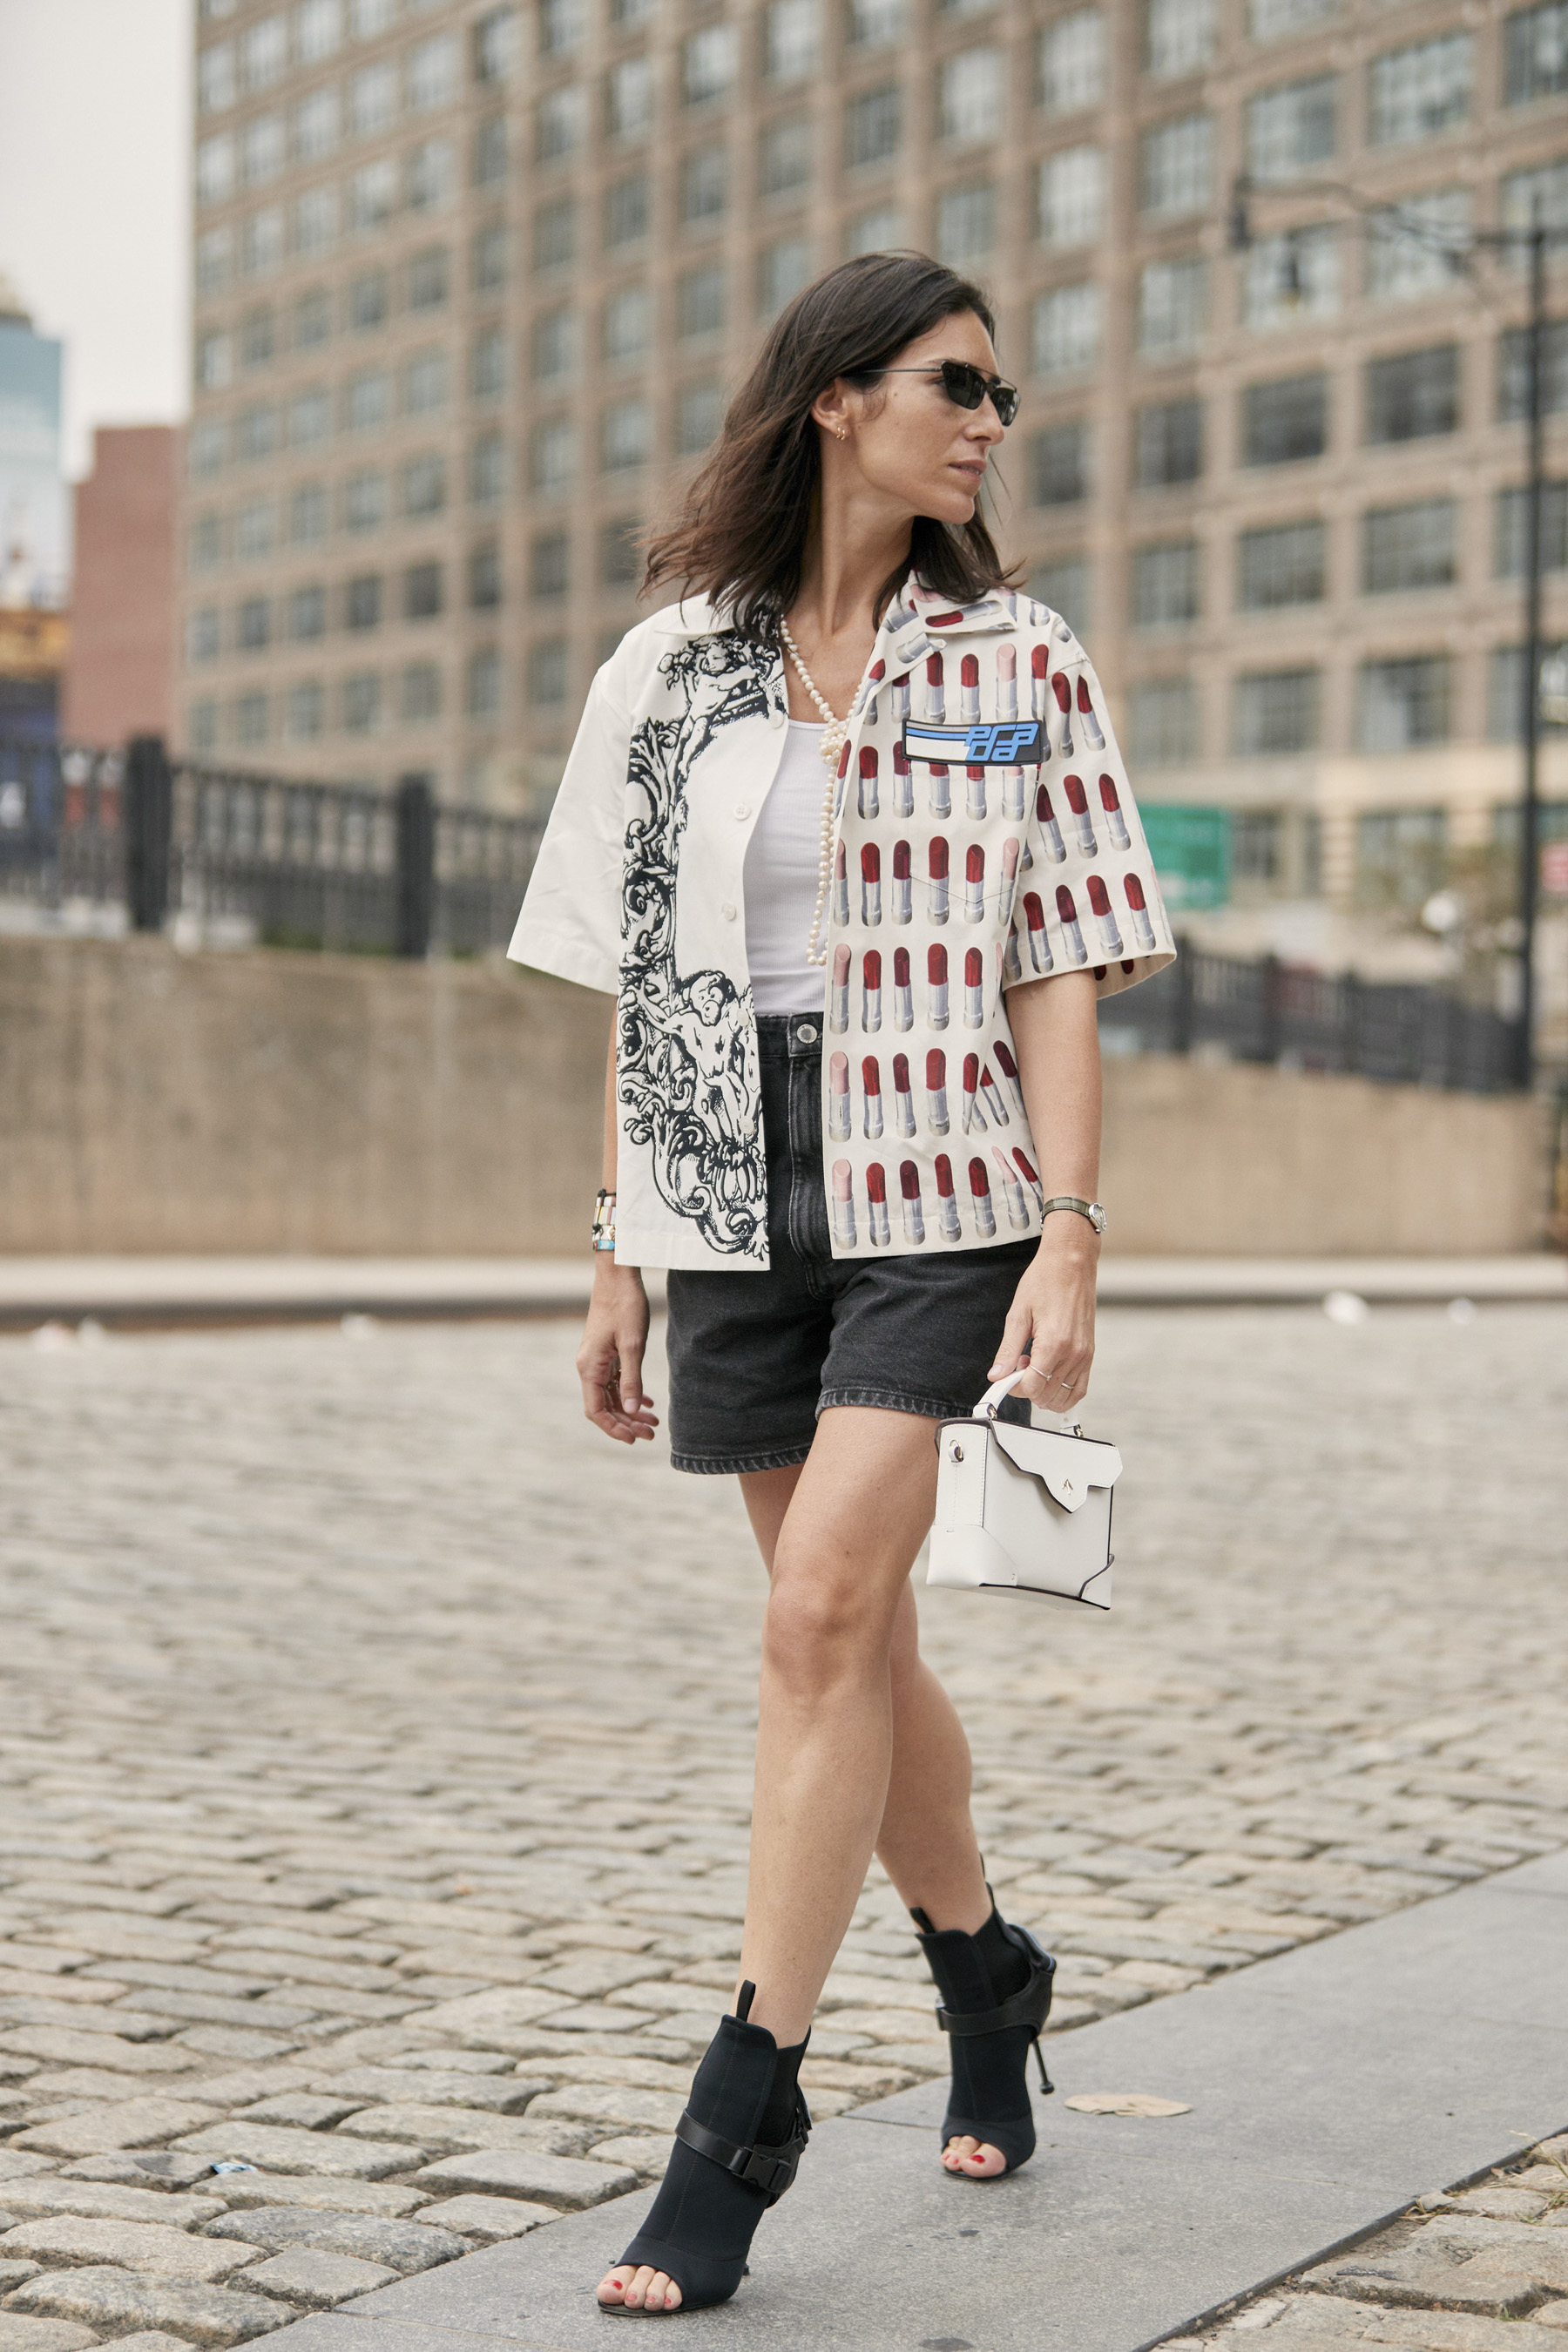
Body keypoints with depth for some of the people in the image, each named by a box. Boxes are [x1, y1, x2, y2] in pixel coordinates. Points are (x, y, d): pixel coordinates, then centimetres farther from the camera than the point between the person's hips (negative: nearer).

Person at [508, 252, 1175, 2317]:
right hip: (737, 1203, 3)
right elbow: (637, 983, 9)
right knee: (856, 1638, 11)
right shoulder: (666, 672, 7)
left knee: (824, 1620, -14)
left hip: (943, 1196, -3)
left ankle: (743, 2115, -6)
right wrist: (618, 1258, 7)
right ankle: (987, 1976, 35)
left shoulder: (1019, 666, 2)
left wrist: (1071, 1235, -12)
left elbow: (1058, 976, -2)